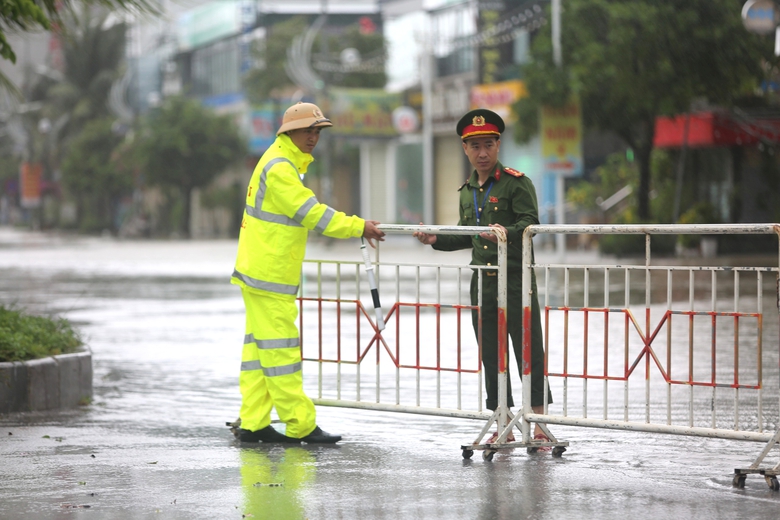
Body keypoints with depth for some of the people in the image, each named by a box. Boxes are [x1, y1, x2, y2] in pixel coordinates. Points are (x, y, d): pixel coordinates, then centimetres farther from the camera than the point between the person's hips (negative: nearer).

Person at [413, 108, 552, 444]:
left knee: (528, 350, -6)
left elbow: (530, 222, -15)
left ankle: (539, 425, -1)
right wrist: (435, 240, 13)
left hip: (516, 280, -7)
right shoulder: (467, 191, 16)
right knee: (491, 356, 8)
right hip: (482, 283, 7)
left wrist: (507, 232, -34)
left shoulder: (516, 183, -5)